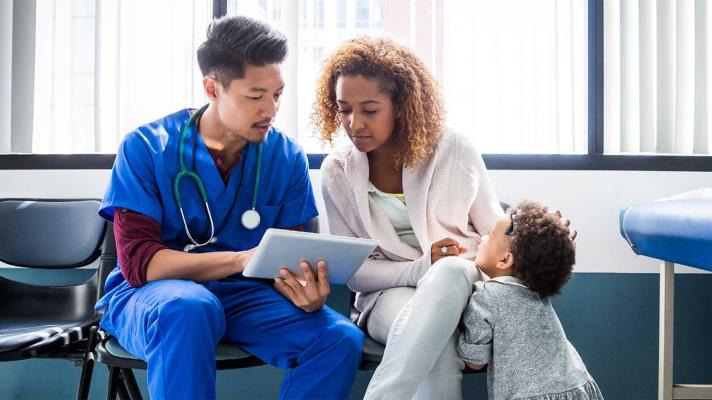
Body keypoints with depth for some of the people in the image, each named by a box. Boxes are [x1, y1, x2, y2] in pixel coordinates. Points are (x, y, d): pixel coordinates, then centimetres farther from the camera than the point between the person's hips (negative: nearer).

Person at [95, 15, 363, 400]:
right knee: (189, 308, -39)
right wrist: (240, 260, -30)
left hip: (242, 295, 4)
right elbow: (138, 261, -16)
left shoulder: (286, 156, -1)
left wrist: (306, 292, -24)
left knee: (341, 339, -20)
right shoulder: (145, 148, -10)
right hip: (151, 293, -3)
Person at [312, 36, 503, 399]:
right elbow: (352, 270, -2)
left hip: (462, 282, 1)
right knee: (435, 347, -38)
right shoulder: (337, 171, -1)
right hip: (390, 291, 0)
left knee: (451, 272, -39)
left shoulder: (455, 150, -3)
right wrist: (420, 269, -20)